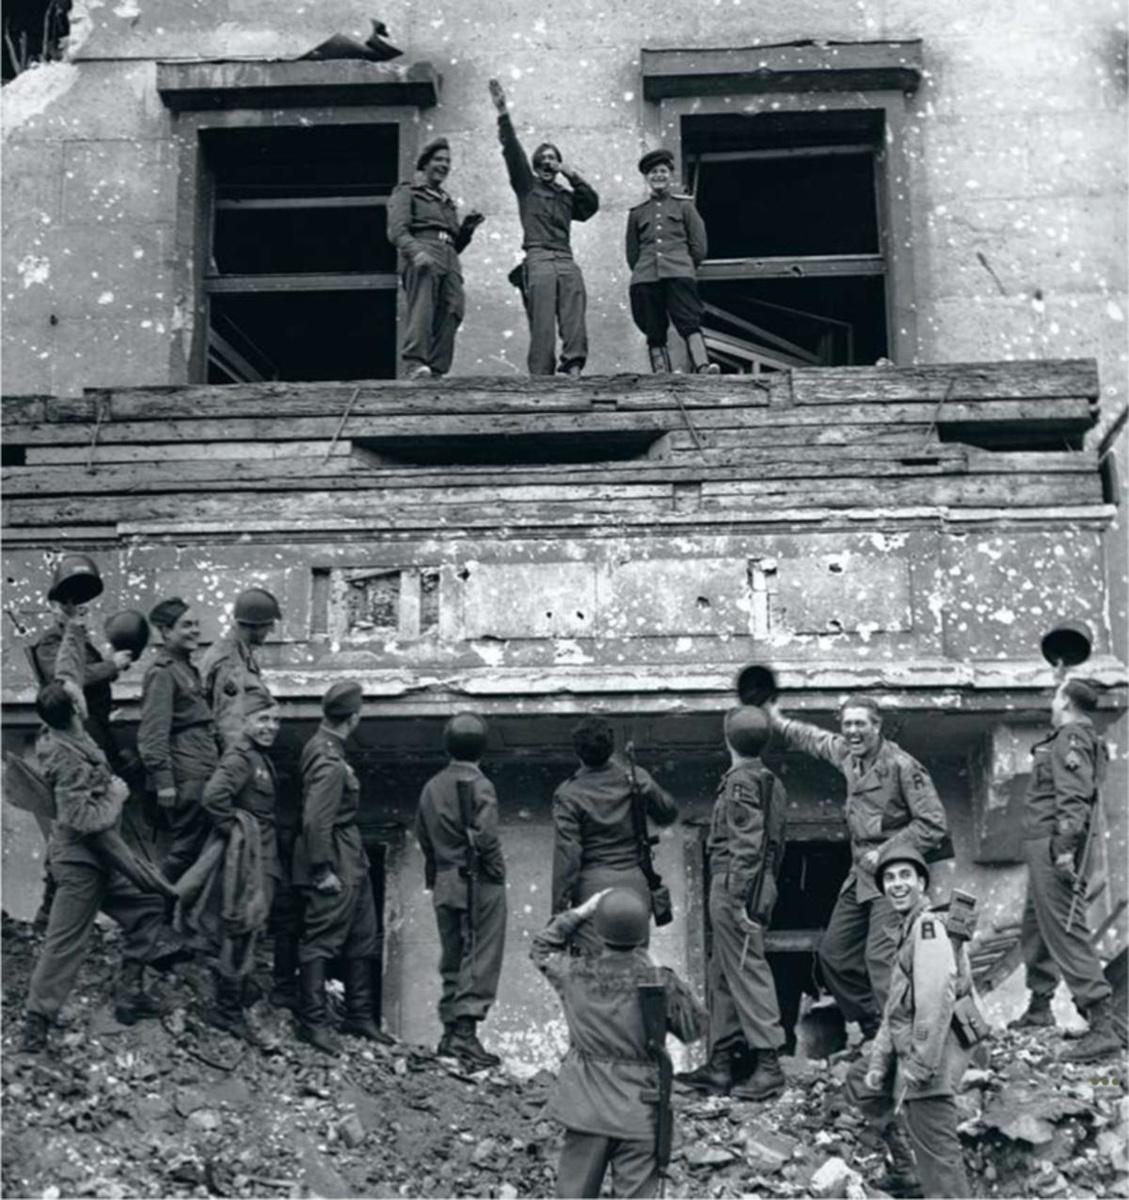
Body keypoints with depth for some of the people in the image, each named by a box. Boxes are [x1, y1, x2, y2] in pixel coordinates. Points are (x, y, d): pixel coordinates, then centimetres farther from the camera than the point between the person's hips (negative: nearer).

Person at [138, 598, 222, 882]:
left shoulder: (187, 667, 18)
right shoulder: (162, 672, -12)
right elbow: (153, 732, -18)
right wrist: (163, 781, -23)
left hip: (202, 776, 10)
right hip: (185, 779, -10)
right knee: (185, 849, -6)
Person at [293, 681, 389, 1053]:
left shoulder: (321, 747, 9)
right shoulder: (329, 762, -22)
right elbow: (315, 820, -26)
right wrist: (322, 871, -21)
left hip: (353, 863, 10)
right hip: (337, 866, -10)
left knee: (362, 939, 15)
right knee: (321, 942, -2)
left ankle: (360, 1017, 24)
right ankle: (313, 1022, 5)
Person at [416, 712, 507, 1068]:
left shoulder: (431, 787, 7)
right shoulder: (479, 786, -13)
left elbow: (423, 838, 11)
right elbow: (485, 838, -21)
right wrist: (496, 871, -6)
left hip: (444, 882, 6)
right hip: (479, 882, -6)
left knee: (452, 959, 15)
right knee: (481, 958, -2)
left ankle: (450, 1031, 18)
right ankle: (466, 1030, -9)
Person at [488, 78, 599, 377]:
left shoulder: (566, 196, 29)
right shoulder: (526, 185, 19)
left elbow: (592, 204, 15)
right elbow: (512, 151, 8)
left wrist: (572, 176, 12)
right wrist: (503, 113, -2)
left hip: (566, 260, 3)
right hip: (539, 259, -3)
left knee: (574, 317, -18)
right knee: (542, 324, -14)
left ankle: (573, 365, -30)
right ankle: (540, 376, -20)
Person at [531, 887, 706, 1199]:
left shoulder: (576, 975, -7)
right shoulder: (661, 984, -14)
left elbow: (542, 948, 13)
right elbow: (693, 1028, -1)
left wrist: (579, 913, 11)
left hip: (585, 1111, 2)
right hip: (639, 1115, -2)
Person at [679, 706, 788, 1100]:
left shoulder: (741, 782, -13)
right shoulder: (769, 781, 15)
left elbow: (747, 846, -19)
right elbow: (775, 845, 18)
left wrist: (740, 898, -20)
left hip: (735, 887, -10)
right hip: (760, 887, 10)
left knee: (747, 971, -7)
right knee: (721, 976, 14)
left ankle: (768, 1066, -6)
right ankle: (720, 1062, 19)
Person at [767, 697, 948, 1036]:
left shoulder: (902, 766, -16)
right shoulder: (848, 756, 7)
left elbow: (934, 826, -16)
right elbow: (819, 740, 31)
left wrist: (887, 852, -20)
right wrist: (779, 722, 36)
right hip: (860, 875, 9)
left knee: (881, 956, -19)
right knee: (833, 953, 12)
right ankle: (874, 1030, 22)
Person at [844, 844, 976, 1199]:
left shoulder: (929, 926, -13)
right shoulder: (908, 930, 20)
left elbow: (937, 998, -24)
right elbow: (896, 1007, 22)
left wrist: (919, 1066, -24)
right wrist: (878, 1060, 15)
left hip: (931, 1051, -11)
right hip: (908, 1050, 11)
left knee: (935, 1150, -11)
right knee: (859, 1080, 27)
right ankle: (906, 1168, 24)